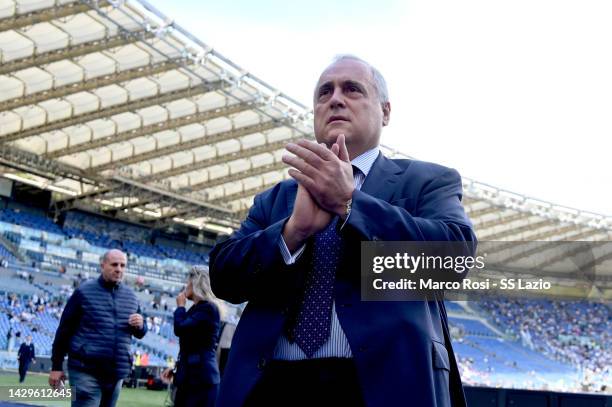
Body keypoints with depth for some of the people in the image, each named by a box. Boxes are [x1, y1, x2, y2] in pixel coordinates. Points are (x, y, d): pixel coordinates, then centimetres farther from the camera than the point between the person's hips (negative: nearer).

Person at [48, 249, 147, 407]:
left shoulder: (131, 296, 10)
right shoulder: (84, 292, -3)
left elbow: (140, 333, 19)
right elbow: (64, 329, 0)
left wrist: (140, 325, -6)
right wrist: (56, 366, -2)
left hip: (117, 374, 5)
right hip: (86, 372, -5)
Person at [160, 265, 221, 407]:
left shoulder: (208, 308, -11)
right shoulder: (196, 309, 19)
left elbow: (180, 329, -20)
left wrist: (180, 306, -3)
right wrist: (176, 368, 21)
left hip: (201, 376, -10)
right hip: (189, 375, 10)